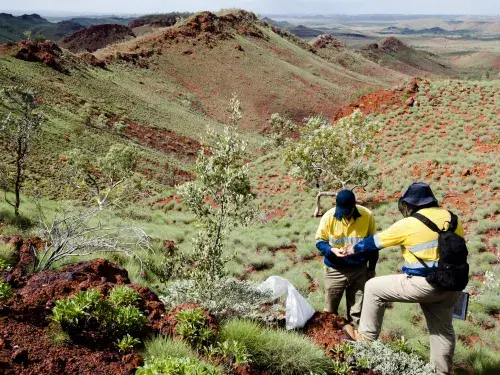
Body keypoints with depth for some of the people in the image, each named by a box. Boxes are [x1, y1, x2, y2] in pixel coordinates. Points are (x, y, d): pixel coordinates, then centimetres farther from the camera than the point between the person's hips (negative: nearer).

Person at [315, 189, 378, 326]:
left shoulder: (367, 216, -11)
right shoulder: (328, 217, -14)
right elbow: (319, 241, -4)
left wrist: (371, 268, 6)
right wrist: (332, 250, -25)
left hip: (359, 269, 1)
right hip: (335, 270, 0)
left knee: (357, 309, 10)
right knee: (330, 309, 11)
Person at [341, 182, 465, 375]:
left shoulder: (408, 224, -10)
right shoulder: (452, 218, 8)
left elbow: (376, 241, 1)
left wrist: (354, 249, 19)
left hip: (425, 285, -7)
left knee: (373, 288, 7)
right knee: (443, 330, 23)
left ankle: (366, 336, 15)